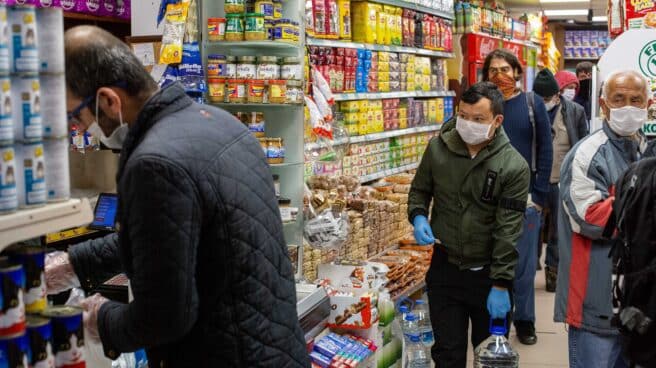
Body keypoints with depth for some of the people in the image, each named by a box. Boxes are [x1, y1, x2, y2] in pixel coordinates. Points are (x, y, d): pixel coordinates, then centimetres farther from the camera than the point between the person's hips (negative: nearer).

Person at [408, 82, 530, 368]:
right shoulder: (438, 148, -4)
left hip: (488, 273, -2)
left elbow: (508, 230, -16)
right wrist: (418, 217, -9)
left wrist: (501, 285, -17)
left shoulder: (513, 167, -14)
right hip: (445, 267, 2)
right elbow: (420, 189, 12)